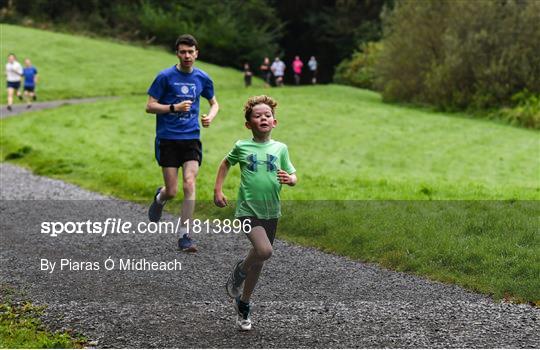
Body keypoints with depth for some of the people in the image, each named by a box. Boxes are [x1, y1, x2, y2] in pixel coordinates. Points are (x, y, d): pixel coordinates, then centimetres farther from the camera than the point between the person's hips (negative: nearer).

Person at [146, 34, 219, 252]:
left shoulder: (202, 78, 6)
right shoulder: (165, 76, -4)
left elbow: (214, 103, 22)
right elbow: (150, 106, -4)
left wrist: (210, 116, -1)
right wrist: (175, 107, -19)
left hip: (191, 139, 2)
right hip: (167, 139, -2)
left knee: (189, 185, -14)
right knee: (172, 191, -1)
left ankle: (184, 236, -8)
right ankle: (159, 198, 38)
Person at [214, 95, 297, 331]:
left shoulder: (280, 148, 3)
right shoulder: (242, 147, -2)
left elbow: (293, 177, 9)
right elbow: (226, 163, 17)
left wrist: (289, 179, -14)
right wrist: (218, 190, 11)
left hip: (270, 213, 3)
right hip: (247, 210, -3)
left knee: (259, 260, 12)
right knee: (264, 250, -26)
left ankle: (243, 305, 34)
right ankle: (239, 271, 3)